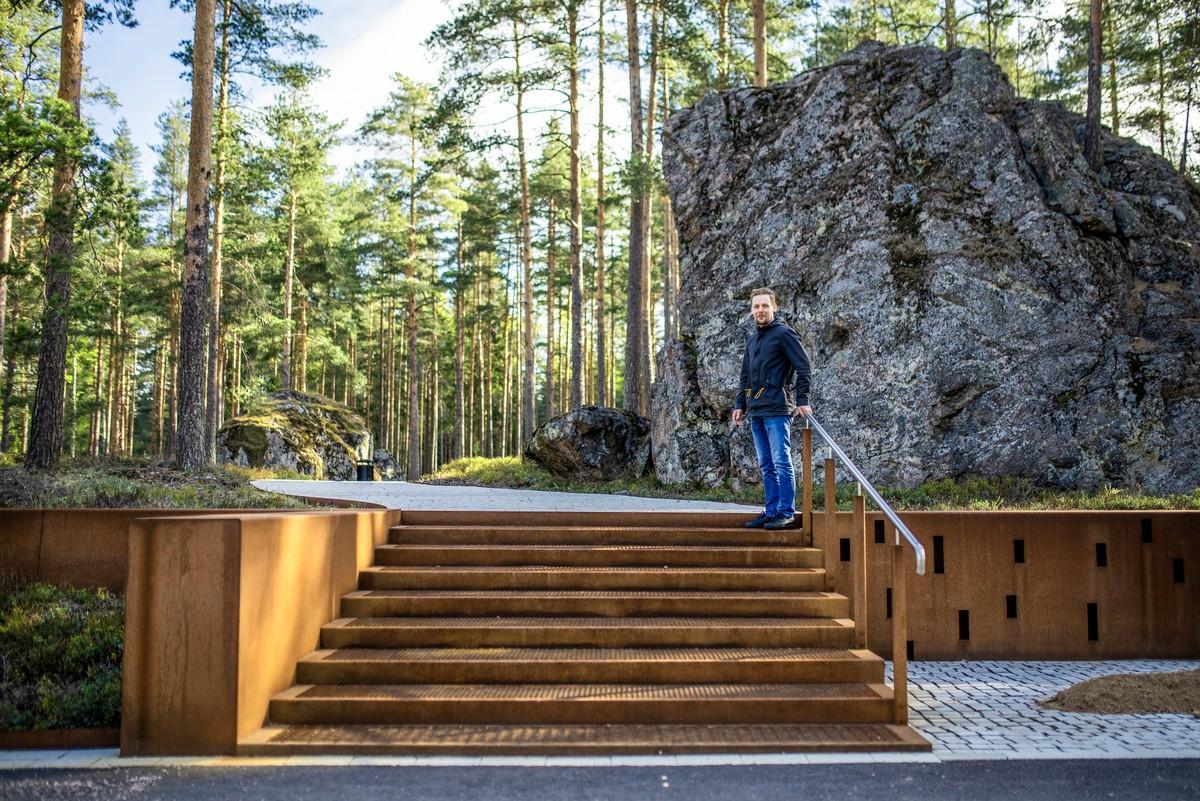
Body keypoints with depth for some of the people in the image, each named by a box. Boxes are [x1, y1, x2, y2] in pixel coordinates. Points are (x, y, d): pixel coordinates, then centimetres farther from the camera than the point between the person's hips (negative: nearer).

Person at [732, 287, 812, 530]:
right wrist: (739, 404, 17)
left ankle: (787, 513, -5)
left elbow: (803, 367, -8)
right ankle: (771, 511, 14)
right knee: (766, 465, 9)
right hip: (755, 411, 8)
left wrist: (802, 400, -13)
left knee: (781, 461, -8)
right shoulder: (752, 340, 20)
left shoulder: (784, 333, -3)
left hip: (777, 410, -8)